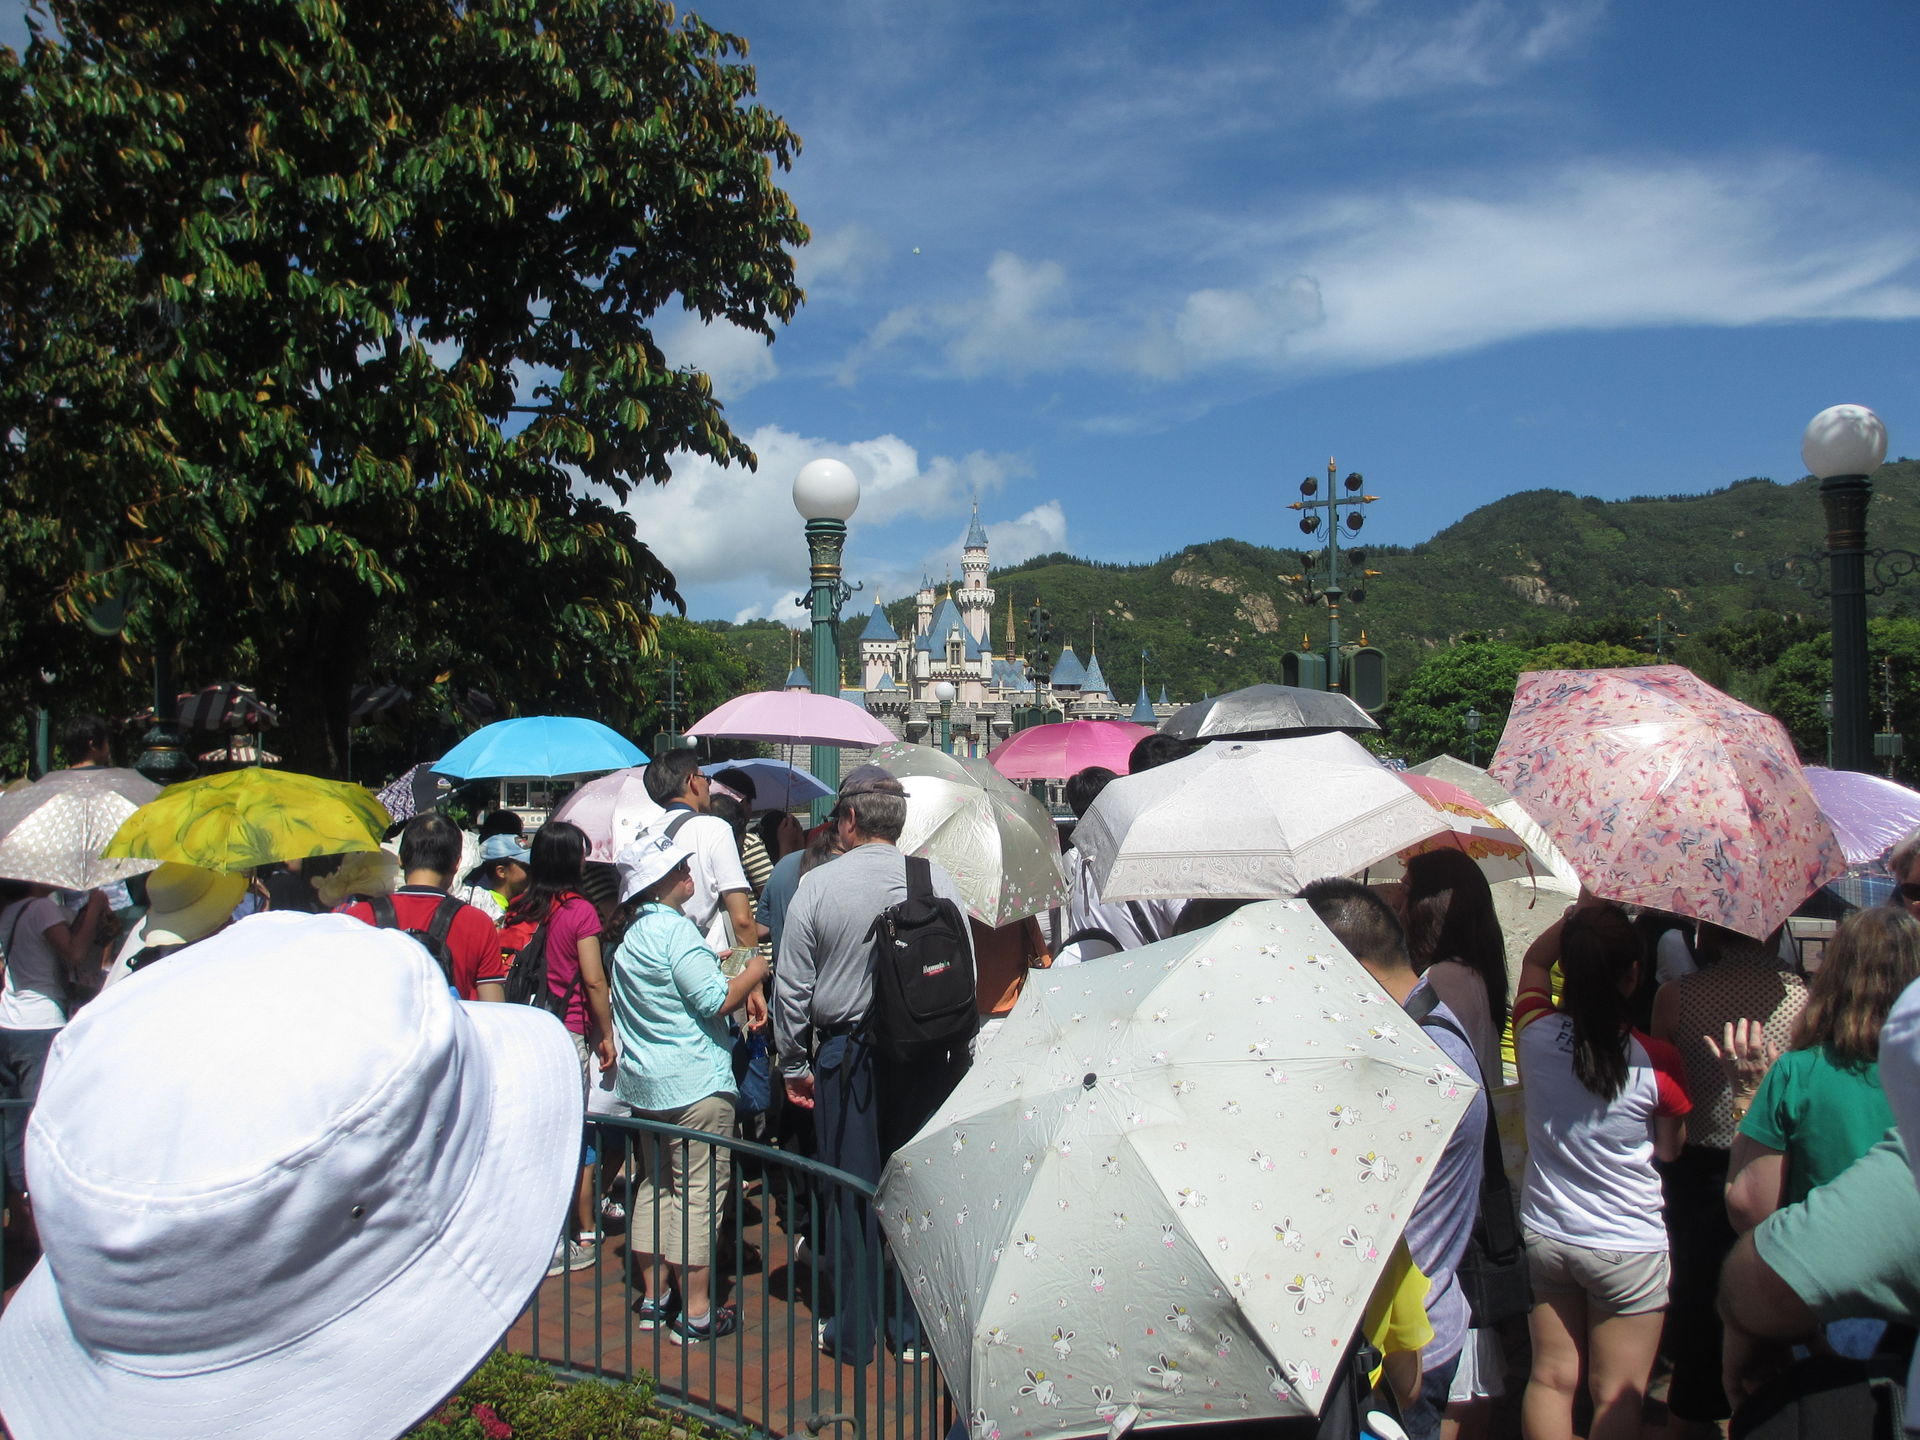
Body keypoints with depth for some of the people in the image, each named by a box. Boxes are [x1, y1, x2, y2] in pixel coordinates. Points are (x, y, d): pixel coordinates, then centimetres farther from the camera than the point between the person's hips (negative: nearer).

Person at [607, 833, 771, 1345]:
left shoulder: (630, 934, 11)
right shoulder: (675, 928, -17)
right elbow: (715, 1000, -20)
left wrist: (709, 964, 24)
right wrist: (753, 974, -4)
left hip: (643, 1084, 9)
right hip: (695, 1083, -9)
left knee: (654, 1186, 16)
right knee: (699, 1190, -2)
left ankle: (654, 1299, 24)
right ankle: (696, 1312, 3)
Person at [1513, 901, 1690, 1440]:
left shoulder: (1536, 1033, -11)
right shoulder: (1657, 1061, -19)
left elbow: (1533, 961, 12)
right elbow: (1670, 1150, -1)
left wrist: (1580, 913, 4)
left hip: (1544, 1235, 3)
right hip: (1628, 1247, -3)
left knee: (1551, 1380, 14)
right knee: (1617, 1396, 10)